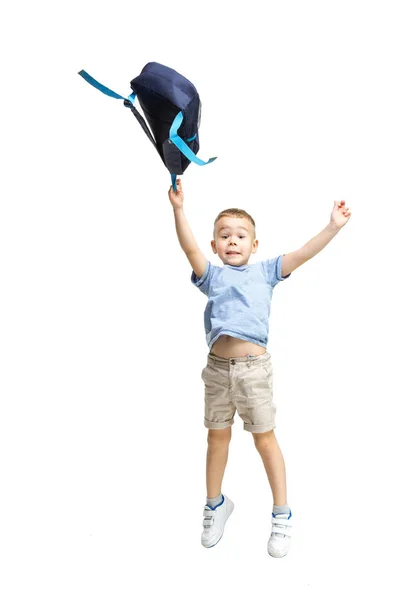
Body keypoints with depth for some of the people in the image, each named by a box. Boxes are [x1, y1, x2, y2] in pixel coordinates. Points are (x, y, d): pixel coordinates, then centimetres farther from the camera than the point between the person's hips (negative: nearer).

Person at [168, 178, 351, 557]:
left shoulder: (264, 272, 8)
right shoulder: (212, 276, 7)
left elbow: (302, 254, -1)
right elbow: (190, 249, -9)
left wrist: (333, 226, -9)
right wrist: (178, 209, -21)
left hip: (253, 366, -1)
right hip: (217, 367, 2)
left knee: (265, 439, 7)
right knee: (218, 438, 14)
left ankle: (282, 514, 22)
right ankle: (216, 504, 34)